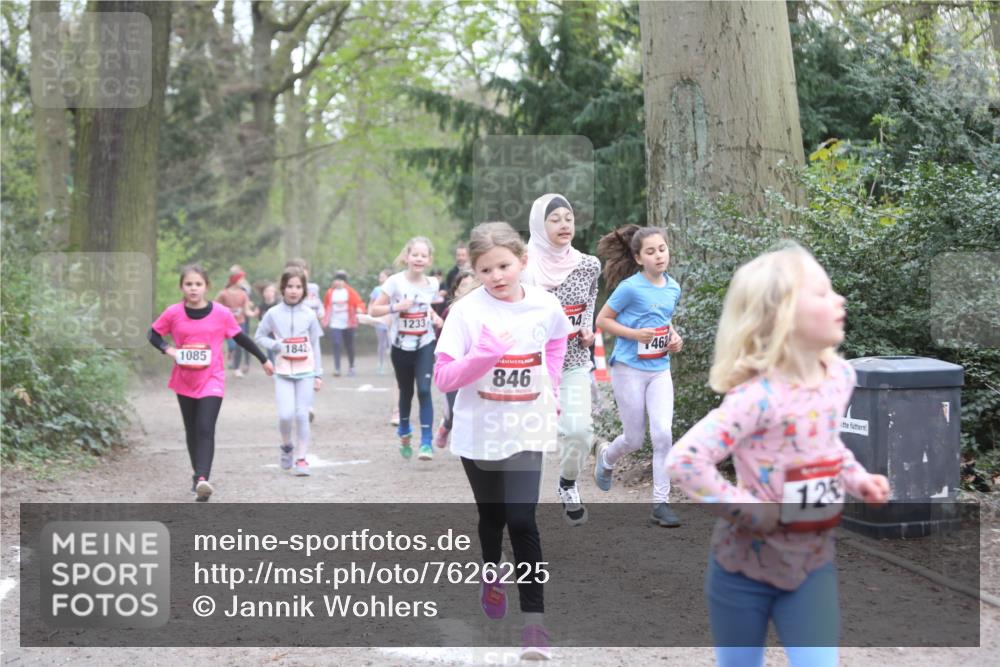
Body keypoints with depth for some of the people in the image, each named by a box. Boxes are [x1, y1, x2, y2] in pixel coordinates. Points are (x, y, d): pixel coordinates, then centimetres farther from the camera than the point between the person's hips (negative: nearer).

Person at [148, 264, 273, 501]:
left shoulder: (221, 313, -7)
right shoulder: (173, 313, -5)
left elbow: (241, 338, 5)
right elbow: (152, 334, 7)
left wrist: (263, 359, 12)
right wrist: (168, 349, -13)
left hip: (212, 379, -3)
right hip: (185, 381, 3)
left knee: (205, 430, -16)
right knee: (192, 430, 15)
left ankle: (202, 479, -26)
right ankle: (198, 474, 31)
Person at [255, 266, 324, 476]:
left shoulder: (309, 314, 2)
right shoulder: (273, 314, 0)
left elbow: (315, 346, 6)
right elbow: (259, 337, 8)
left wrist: (318, 374, 5)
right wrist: (277, 345, -11)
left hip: (306, 372, 1)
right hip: (283, 373, 0)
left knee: (302, 415, -3)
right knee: (286, 415, -11)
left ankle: (301, 458, 7)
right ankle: (286, 446, 18)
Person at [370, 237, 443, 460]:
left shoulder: (432, 284, -1)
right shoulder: (395, 282, -12)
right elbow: (374, 310, -10)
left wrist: (434, 317, -1)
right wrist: (396, 307, -26)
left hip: (424, 345, 1)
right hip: (401, 346, -1)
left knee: (424, 391, -14)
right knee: (406, 392, 14)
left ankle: (426, 442, -10)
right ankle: (404, 432, 40)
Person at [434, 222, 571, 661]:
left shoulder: (545, 307, -6)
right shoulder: (466, 312, -14)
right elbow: (443, 378, -16)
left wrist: (549, 387, 11)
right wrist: (485, 353, -30)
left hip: (526, 431, 0)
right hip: (479, 432, 0)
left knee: (522, 521, -11)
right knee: (492, 517, 18)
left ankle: (534, 620, -7)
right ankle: (491, 576, 48)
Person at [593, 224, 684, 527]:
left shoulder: (673, 288, 5)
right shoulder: (630, 287, -13)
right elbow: (602, 319, -7)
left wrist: (674, 339, 3)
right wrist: (634, 334, -19)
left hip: (660, 370, 4)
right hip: (629, 368, -4)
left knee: (663, 434, -10)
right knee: (635, 439, 5)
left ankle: (661, 503, -2)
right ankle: (607, 456, 41)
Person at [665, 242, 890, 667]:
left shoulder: (839, 378, -3)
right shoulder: (758, 396, -25)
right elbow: (684, 460, -32)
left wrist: (855, 478, 1)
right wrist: (750, 511, -26)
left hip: (813, 561, 5)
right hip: (745, 563, -5)